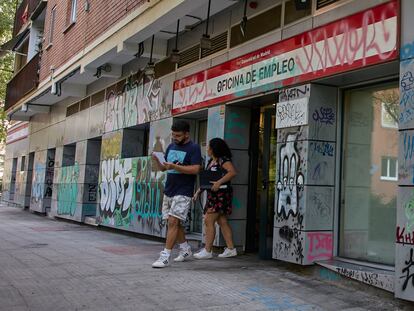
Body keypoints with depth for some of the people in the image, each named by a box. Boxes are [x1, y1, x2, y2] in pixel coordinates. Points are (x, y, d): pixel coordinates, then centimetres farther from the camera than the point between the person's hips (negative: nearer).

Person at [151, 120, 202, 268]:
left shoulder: (193, 148, -7)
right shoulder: (171, 147, 13)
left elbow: (195, 169, -18)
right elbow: (164, 168, 16)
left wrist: (175, 166, -24)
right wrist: (157, 161, -6)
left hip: (183, 193, -7)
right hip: (168, 190, 7)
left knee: (173, 222, -12)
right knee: (174, 223, 13)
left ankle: (165, 256, -9)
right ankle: (185, 249, 30)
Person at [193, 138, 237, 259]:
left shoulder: (223, 160, -12)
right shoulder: (211, 161, 17)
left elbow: (233, 172, -26)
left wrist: (219, 182, -30)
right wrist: (199, 191, 15)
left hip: (221, 194, -9)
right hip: (213, 194, 9)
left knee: (209, 220, -8)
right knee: (222, 221, 10)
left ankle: (207, 251, -3)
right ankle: (230, 249, 15)